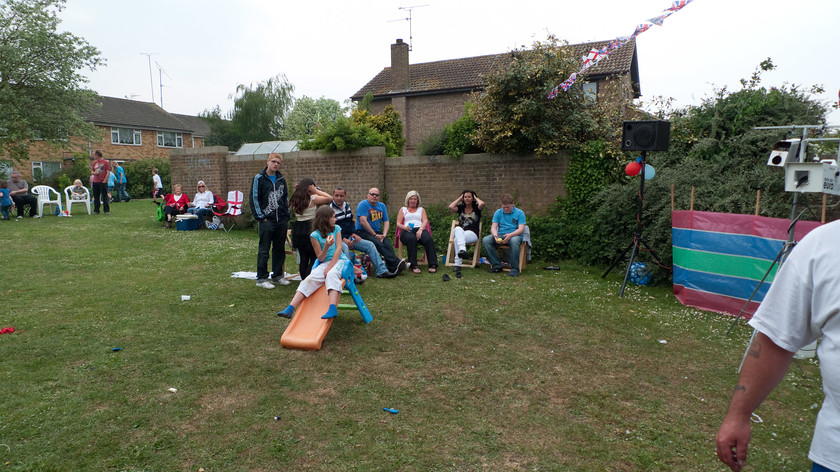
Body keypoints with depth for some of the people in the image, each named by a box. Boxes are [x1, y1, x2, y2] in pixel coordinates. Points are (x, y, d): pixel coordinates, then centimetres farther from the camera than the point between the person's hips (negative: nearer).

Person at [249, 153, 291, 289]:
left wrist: (286, 214, 11)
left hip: (282, 220, 5)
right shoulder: (259, 178, -2)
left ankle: (278, 275, 22)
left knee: (280, 249, 11)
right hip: (267, 220, -5)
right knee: (264, 250, -1)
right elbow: (254, 199, -4)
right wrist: (260, 216, -9)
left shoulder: (281, 179, 13)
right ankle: (261, 278, 5)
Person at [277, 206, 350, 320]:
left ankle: (333, 308, -52)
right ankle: (290, 309, -30)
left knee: (331, 274, -34)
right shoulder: (315, 235, 2)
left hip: (339, 260, -1)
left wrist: (330, 266, -14)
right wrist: (326, 247, -21)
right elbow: (320, 258, -1)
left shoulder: (336, 229, 9)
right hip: (324, 263, 1)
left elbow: (339, 249, -2)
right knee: (310, 279, -23)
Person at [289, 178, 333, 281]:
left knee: (303, 258, 13)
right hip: (309, 229, -7)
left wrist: (298, 189, 19)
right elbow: (330, 198, -11)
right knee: (314, 258, 0)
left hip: (297, 230, 7)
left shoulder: (295, 199, 7)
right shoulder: (313, 199, -12)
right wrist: (316, 191, -4)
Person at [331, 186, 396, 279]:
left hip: (348, 237, 8)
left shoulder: (347, 206, 13)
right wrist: (343, 239, -20)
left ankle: (381, 271, -5)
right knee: (344, 248, -39)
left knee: (370, 245, -3)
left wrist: (353, 233, 5)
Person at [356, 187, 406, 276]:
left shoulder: (382, 206, 17)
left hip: (377, 232, 5)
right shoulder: (363, 204, -4)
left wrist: (384, 234, -6)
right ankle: (396, 264, -39)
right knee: (378, 244, -32)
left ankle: (393, 269, -40)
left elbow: (386, 222, 13)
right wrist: (375, 235, -14)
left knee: (388, 244, -25)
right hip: (363, 232, -5)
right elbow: (363, 222, -14)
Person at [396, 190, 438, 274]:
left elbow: (425, 221, 11)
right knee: (411, 239, -40)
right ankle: (413, 266, -43)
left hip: (420, 229, 1)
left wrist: (420, 229, -12)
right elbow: (398, 224, 14)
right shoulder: (403, 209, 28)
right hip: (407, 231, -1)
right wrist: (405, 227, -10)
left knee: (428, 239, -35)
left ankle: (433, 265, -41)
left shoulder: (421, 209, 29)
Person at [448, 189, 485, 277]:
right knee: (458, 229, -36)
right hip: (459, 232, 2)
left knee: (457, 239, -34)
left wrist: (475, 197, 8)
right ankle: (462, 250, -57)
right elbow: (450, 207, -1)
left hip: (472, 234, -2)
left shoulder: (476, 208, 12)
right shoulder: (460, 208, 19)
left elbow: (482, 204, -12)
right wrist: (459, 198, 11)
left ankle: (457, 266, -47)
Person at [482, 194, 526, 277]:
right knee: (485, 240, -24)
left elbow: (521, 229, -8)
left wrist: (510, 235, -27)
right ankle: (497, 265, -16)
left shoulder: (520, 213, 2)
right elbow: (493, 227, 4)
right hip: (500, 235, 3)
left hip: (514, 235, -3)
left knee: (514, 241, -41)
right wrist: (495, 235, -21)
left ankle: (514, 269, -29)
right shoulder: (498, 212, 11)